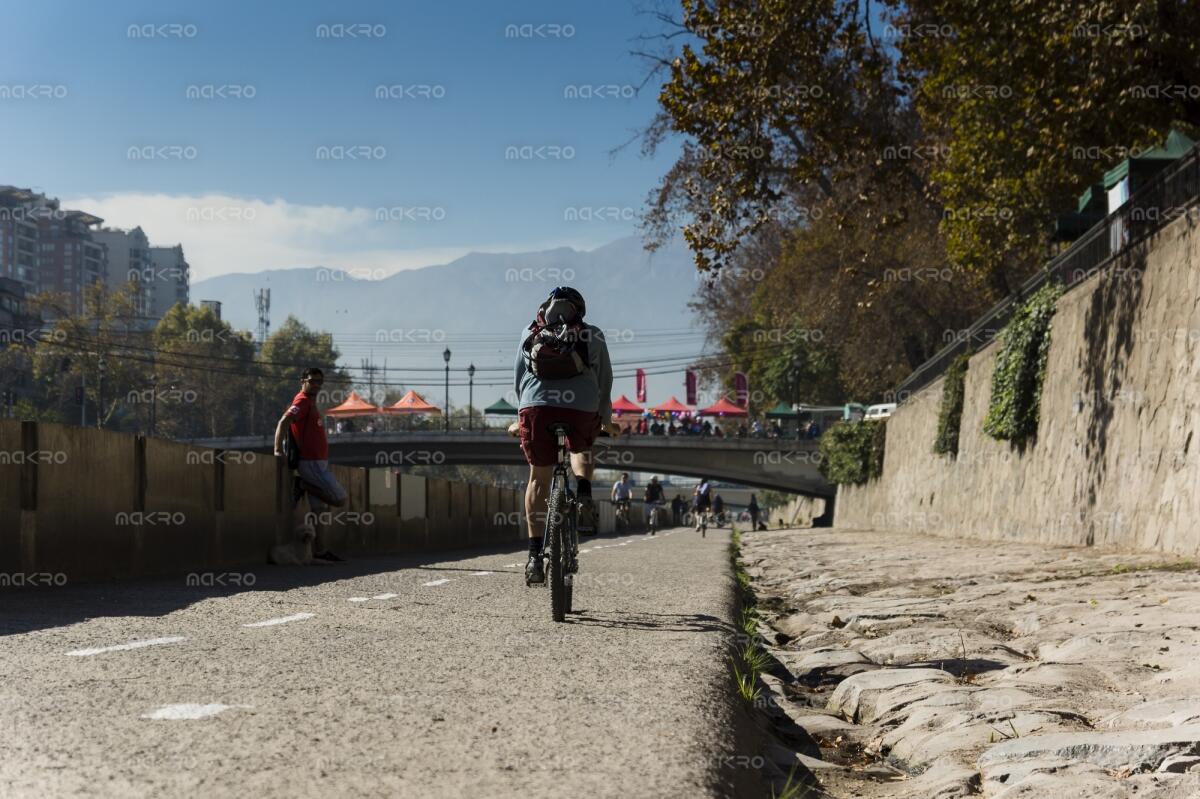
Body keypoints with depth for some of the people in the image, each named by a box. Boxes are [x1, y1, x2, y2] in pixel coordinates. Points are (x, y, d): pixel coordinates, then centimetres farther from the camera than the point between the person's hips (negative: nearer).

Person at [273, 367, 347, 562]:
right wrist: (278, 450, -30)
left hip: (318, 463, 10)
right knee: (339, 499, -10)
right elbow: (283, 422, -23)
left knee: (317, 508, 10)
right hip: (311, 463, -10)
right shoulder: (302, 401, -11)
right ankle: (302, 485, -3)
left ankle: (320, 550, 12)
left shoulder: (310, 402, 18)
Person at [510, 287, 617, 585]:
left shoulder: (529, 334, 23)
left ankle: (535, 554, 5)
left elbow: (519, 379, 25)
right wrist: (606, 420, 32)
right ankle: (584, 496, 3)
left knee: (539, 478, 12)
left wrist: (522, 417, 35)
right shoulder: (593, 336, 20)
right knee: (581, 449, 32)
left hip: (536, 406, 0)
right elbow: (605, 380, 22)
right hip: (582, 407, 0)